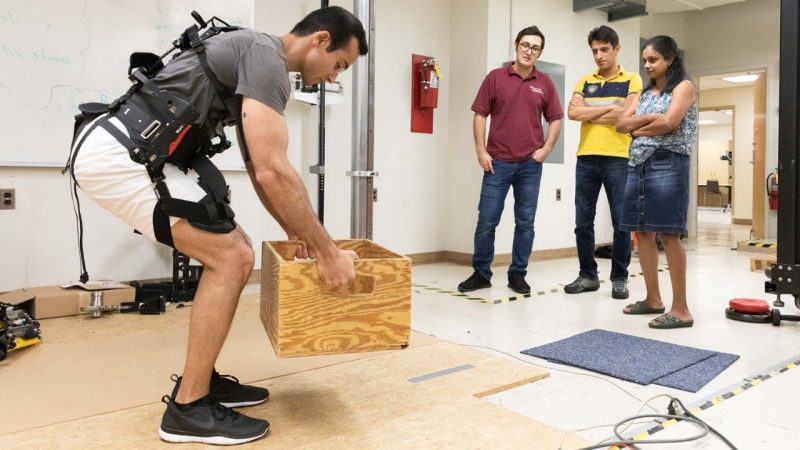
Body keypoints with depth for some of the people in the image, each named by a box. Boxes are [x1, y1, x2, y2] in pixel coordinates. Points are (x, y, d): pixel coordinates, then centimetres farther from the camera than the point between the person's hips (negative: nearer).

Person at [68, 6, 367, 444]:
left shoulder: (254, 55, 21)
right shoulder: (267, 58, -13)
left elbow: (259, 170, 24)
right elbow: (273, 173, -22)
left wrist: (297, 234, 26)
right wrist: (327, 251, -14)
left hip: (115, 150, 11)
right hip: (117, 154, -11)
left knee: (228, 250, 12)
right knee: (232, 257, -12)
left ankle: (201, 379, 20)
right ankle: (189, 408, -2)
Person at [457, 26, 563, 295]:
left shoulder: (545, 83, 7)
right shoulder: (495, 77, 2)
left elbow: (555, 119, 12)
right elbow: (480, 115, 1)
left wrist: (546, 149, 0)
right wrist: (481, 151, -6)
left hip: (531, 164, 2)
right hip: (498, 161, -1)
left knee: (525, 222, 6)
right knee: (486, 220, 0)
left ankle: (518, 274, 17)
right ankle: (481, 273, 13)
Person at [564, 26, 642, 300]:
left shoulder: (632, 81, 5)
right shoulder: (584, 82, 13)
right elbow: (572, 113, -3)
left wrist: (588, 112, -4)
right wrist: (609, 106, -7)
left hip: (618, 159, -3)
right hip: (586, 159, 3)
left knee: (621, 222, 1)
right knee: (583, 222, 5)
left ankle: (619, 278, 13)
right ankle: (588, 275, 16)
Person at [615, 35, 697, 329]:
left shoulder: (683, 87, 2)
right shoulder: (645, 93, 22)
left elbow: (669, 123, -14)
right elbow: (621, 124, 10)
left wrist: (638, 130, 1)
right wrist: (650, 118, -6)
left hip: (668, 164, -7)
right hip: (638, 165, 7)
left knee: (668, 235, -10)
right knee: (643, 233, 6)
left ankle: (681, 309, -7)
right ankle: (653, 299, 16)